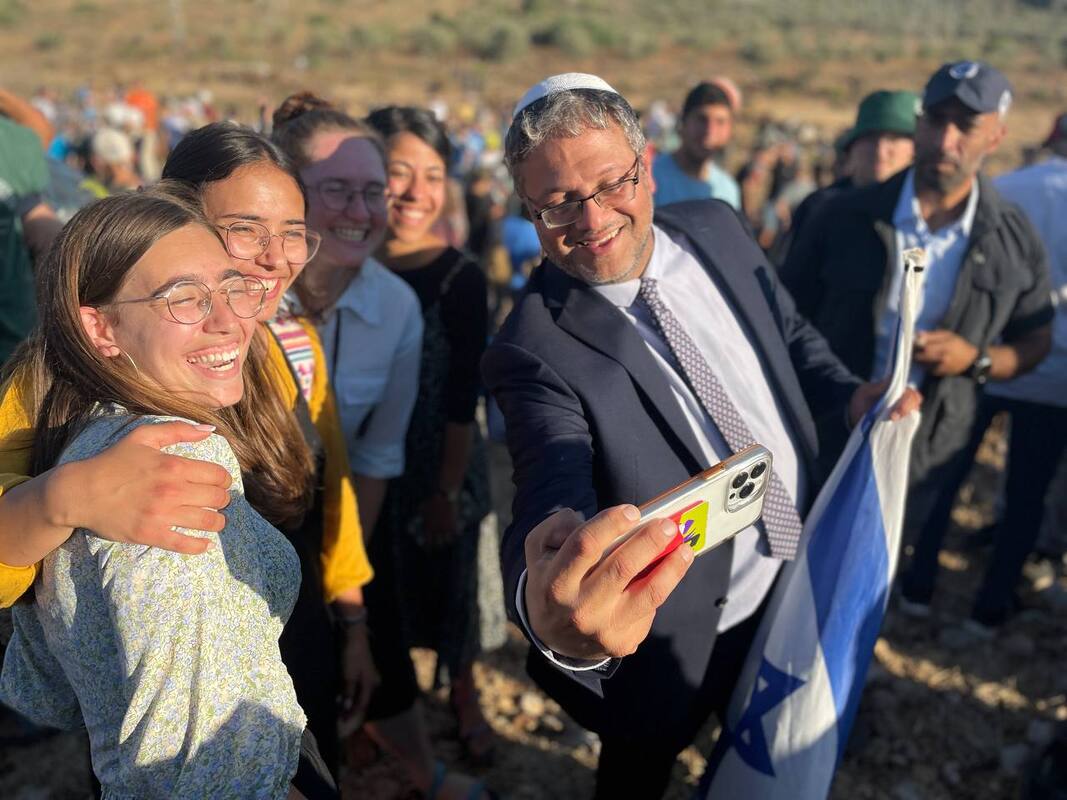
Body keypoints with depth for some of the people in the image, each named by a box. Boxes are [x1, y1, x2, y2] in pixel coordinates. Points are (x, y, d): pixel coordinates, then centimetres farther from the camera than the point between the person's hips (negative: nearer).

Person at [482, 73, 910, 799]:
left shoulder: (718, 229, -8)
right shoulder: (535, 350, -27)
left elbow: (790, 332, 9)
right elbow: (553, 500, -41)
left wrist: (849, 394, -10)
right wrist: (548, 609, -63)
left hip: (802, 574, 6)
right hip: (685, 629, -5)